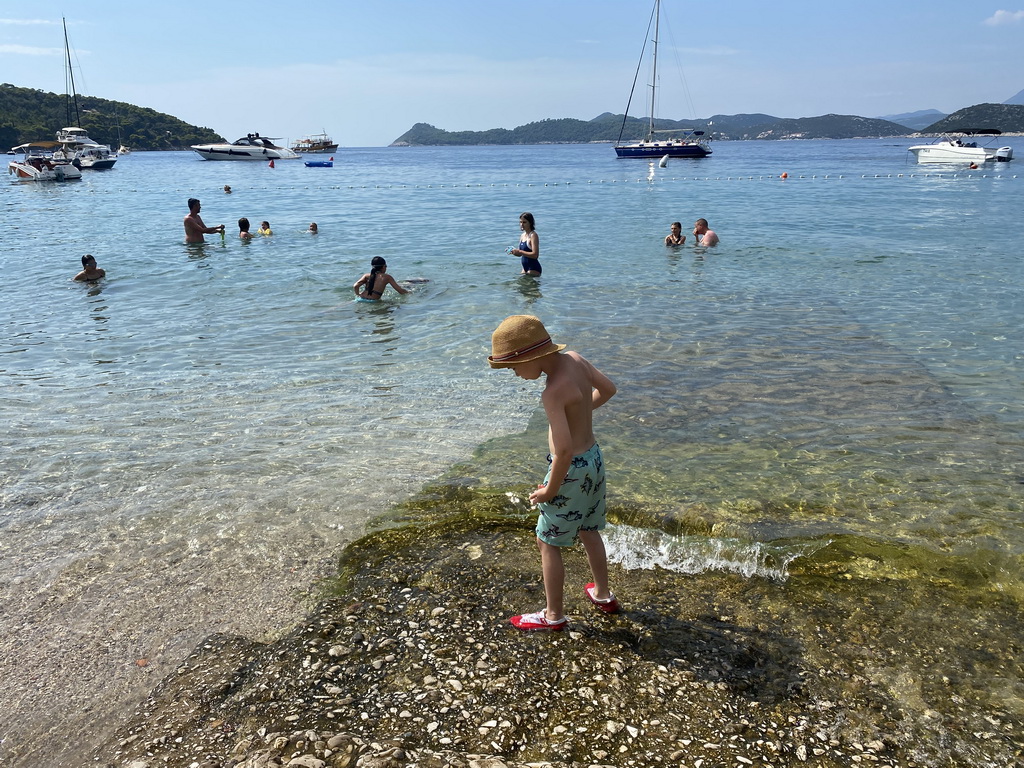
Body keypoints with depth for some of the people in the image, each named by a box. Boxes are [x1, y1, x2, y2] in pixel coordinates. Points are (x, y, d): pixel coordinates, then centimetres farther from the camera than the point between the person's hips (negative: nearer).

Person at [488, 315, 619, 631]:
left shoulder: (553, 392, -29)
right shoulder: (575, 358, -6)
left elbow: (564, 451, -31)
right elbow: (608, 388, 10)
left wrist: (549, 490, -17)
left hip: (572, 469, -9)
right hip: (594, 457, 9)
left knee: (548, 542, 10)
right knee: (588, 531, 26)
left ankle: (553, 615, 23)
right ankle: (603, 594, 44)